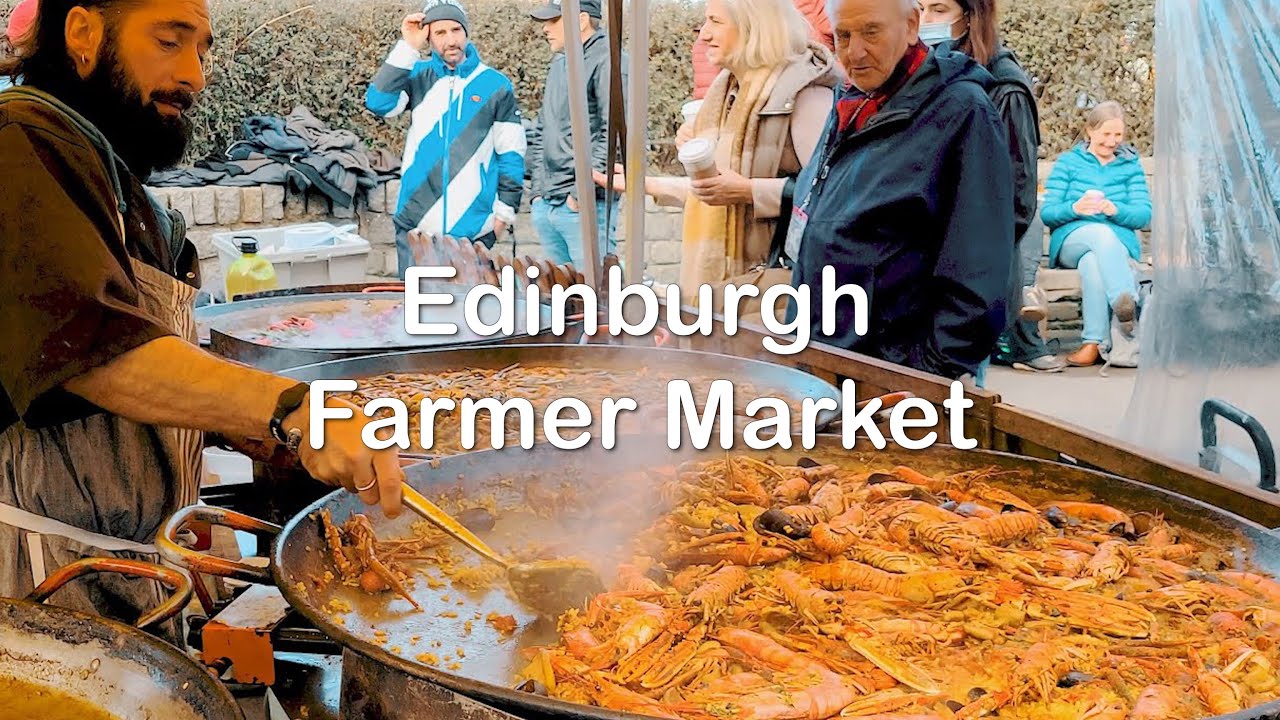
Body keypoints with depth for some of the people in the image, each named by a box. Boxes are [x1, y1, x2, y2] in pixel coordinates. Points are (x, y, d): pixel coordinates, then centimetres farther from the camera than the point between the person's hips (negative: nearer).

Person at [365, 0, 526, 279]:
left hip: (474, 227, -1)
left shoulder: (495, 85, 3)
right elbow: (378, 103, -10)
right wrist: (407, 47, -12)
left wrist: (505, 210, 0)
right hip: (416, 224, 1)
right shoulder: (417, 76, 7)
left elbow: (511, 155, 5)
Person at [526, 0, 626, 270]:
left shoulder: (608, 61, -9)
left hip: (585, 207, -9)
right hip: (546, 205, 9)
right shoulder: (559, 63, 18)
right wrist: (537, 186, 14)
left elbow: (615, 133, -18)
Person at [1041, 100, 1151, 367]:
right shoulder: (1068, 162, 15)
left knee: (1093, 262, -38)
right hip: (1072, 240, -1)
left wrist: (1115, 210, -18)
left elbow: (1144, 214, 4)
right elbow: (1047, 212, 3)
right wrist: (1075, 208, -19)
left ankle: (1094, 343, -47)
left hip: (1119, 242, 1)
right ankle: (1126, 302, -56)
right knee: (1102, 233, -38)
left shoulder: (1130, 165, 18)